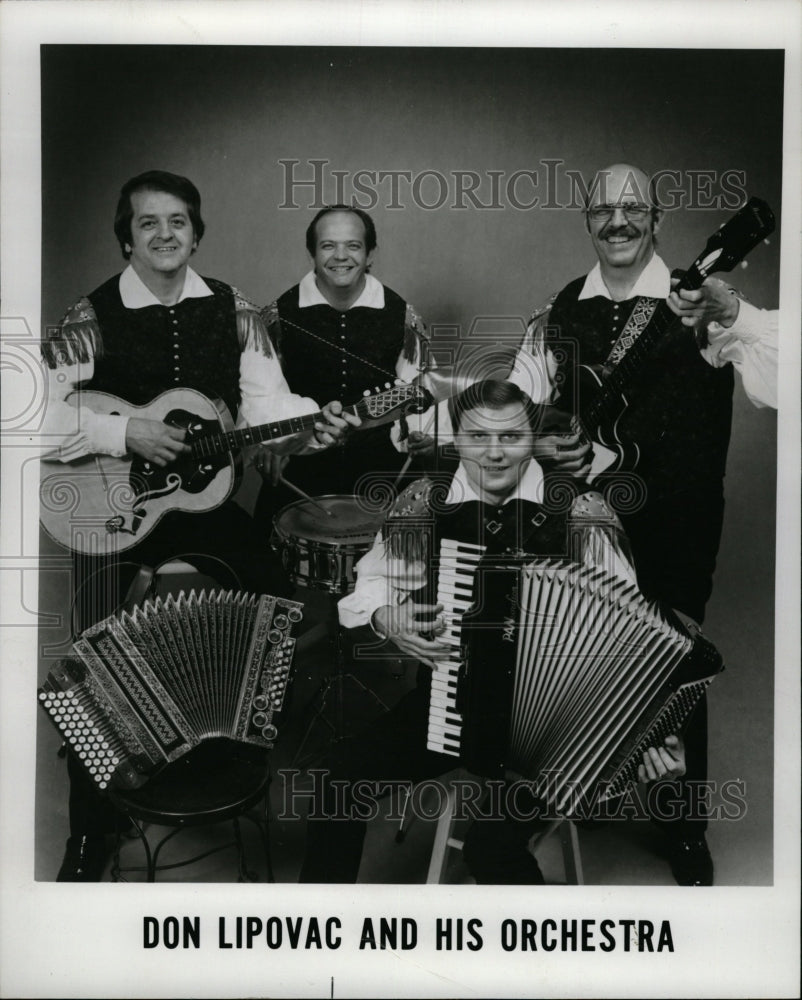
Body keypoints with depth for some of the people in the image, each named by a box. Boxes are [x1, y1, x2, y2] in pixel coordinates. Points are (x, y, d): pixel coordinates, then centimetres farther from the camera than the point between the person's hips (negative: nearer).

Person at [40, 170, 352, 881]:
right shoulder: (93, 317, -7)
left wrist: (312, 423, -21)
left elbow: (265, 402, -1)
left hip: (203, 496, 3)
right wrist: (125, 435, -23)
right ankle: (90, 835, 17)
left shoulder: (232, 311, 3)